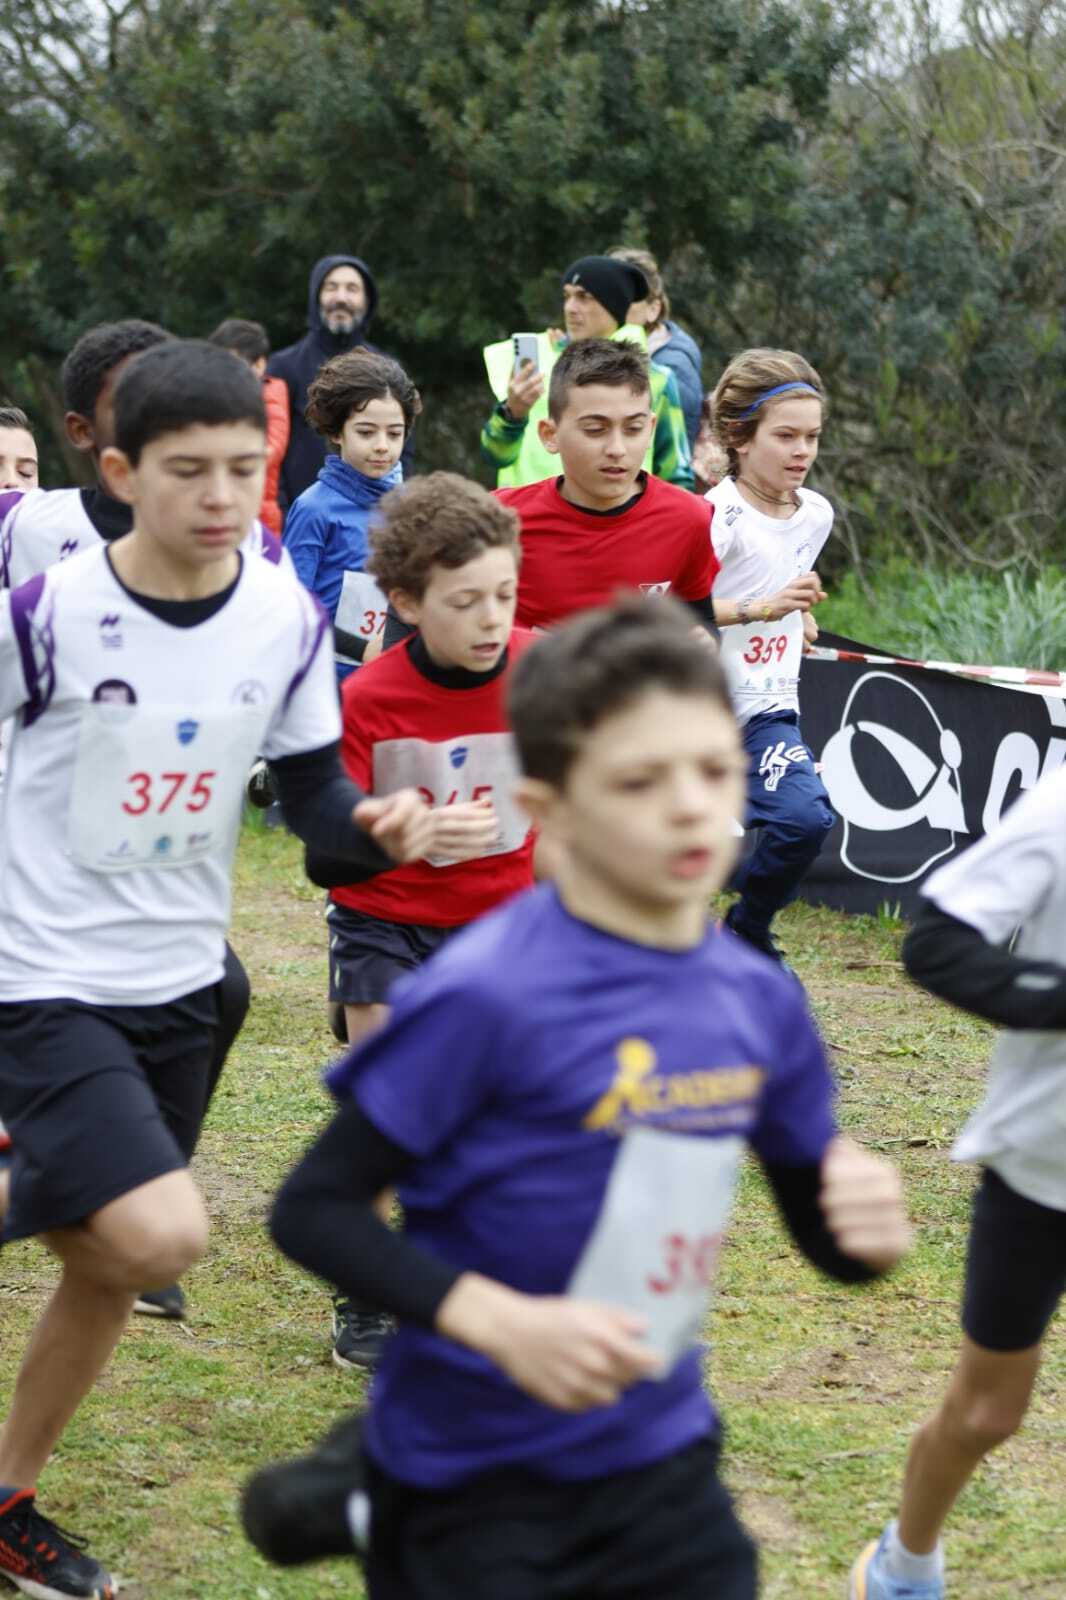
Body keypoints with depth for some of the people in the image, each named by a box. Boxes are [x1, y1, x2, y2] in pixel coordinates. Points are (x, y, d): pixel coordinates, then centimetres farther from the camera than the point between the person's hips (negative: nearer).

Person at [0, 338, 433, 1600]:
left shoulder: (286, 619, -4)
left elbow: (313, 788, 3)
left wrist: (376, 825, -18)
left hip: (178, 985, 5)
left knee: (109, 1267, 15)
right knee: (161, 1235, -26)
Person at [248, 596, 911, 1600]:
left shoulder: (759, 1003, -2)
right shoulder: (487, 994, -20)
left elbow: (822, 1226, 10)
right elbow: (313, 1210, -16)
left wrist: (867, 1228, -13)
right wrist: (504, 1324, -26)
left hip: (659, 1457, 5)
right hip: (475, 1466, -5)